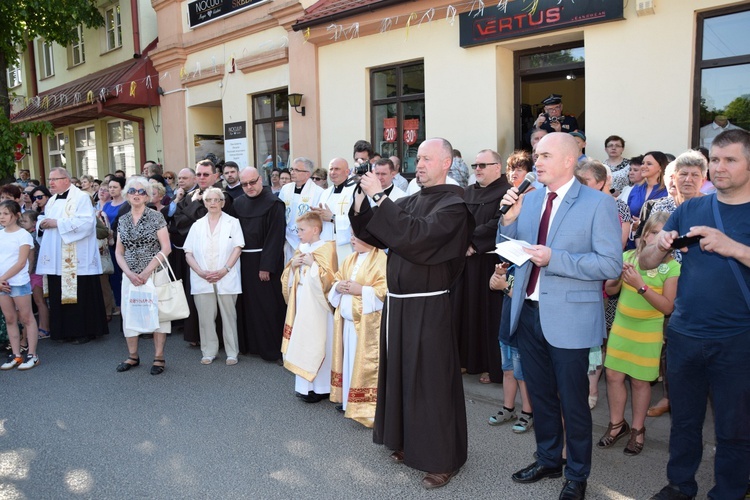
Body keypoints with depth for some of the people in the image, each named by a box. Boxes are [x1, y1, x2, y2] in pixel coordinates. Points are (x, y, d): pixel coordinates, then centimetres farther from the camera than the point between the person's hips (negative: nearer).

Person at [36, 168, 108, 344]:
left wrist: (57, 223, -19)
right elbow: (43, 220, 23)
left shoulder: (81, 197, -6)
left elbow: (86, 222, -19)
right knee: (59, 295, 9)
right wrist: (42, 224, -2)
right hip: (56, 259, 7)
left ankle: (85, 330, 7)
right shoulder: (52, 201, 18)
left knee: (80, 296, -3)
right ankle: (65, 330, 19)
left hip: (77, 260, -7)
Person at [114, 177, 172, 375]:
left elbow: (165, 248, -9)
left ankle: (159, 357, 13)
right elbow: (118, 252, 9)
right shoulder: (123, 220, 8)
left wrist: (147, 272, -14)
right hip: (130, 275, 4)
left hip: (155, 273, -4)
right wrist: (130, 274, -7)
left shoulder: (156, 217, -5)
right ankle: (133, 356, 23)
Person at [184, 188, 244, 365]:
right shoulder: (197, 225, 13)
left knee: (229, 316, 2)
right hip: (202, 279, 2)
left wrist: (224, 270, -14)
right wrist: (201, 272, -9)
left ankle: (232, 352, 11)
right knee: (205, 317, 4)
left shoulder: (232, 223, 5)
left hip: (226, 278, -2)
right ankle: (208, 352, 15)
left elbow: (237, 248, -2)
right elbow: (188, 253, 7)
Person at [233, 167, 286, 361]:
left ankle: (271, 349, 9)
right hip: (244, 261, 6)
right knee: (248, 303, 12)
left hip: (265, 261, -6)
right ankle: (250, 344, 25)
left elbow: (275, 237, -15)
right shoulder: (239, 203, 10)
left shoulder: (273, 203, -11)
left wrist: (267, 266, -18)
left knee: (268, 305, -1)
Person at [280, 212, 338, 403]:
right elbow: (289, 279, 17)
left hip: (317, 306, -7)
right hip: (301, 303, 7)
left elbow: (328, 278, -15)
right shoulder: (301, 250, 13)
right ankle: (305, 385, 22)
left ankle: (320, 387, 6)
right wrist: (292, 265, -2)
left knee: (317, 343, -5)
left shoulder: (326, 248, -9)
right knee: (302, 342, 11)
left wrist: (312, 264, -19)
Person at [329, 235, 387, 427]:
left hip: (368, 323, -8)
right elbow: (336, 280, 20)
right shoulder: (350, 260, 14)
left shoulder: (381, 260, -13)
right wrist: (338, 287, -2)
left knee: (365, 363, -5)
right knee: (349, 359, 15)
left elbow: (386, 291, -20)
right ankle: (347, 399, 27)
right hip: (347, 320, 8)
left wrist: (360, 290, -21)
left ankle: (367, 407, 3)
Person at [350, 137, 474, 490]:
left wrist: (379, 196, -22)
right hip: (397, 301, 7)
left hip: (428, 306, -7)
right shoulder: (410, 201, 11)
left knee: (430, 380, 2)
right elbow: (375, 236, 10)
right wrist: (361, 200, -4)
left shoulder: (454, 204, -10)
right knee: (401, 373, 16)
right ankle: (410, 443, 34)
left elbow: (416, 237, -25)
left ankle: (442, 458, 18)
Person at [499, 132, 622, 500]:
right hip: (528, 313, 5)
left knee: (572, 401, 10)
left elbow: (611, 265, -16)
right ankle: (548, 460, 41)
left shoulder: (598, 203, -10)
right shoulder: (529, 199, 6)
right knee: (539, 394, 20)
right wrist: (509, 218, -9)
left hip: (568, 319, -5)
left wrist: (554, 259, -24)